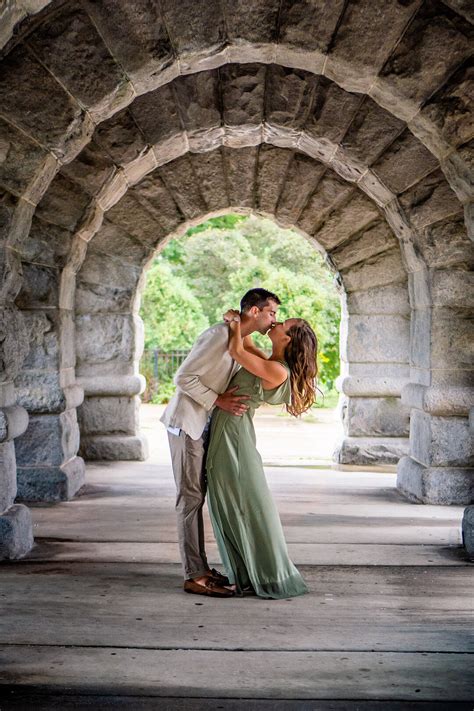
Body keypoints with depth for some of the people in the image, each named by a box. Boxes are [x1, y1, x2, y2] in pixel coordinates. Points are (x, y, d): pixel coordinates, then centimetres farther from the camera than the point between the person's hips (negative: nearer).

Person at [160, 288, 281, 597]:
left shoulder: (243, 341, 9)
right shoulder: (219, 336, -20)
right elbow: (184, 378, -22)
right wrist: (219, 401, -21)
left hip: (203, 424, 9)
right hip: (187, 423, -9)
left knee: (198, 496, 12)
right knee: (191, 497, -6)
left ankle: (201, 568, 19)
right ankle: (194, 577, -2)